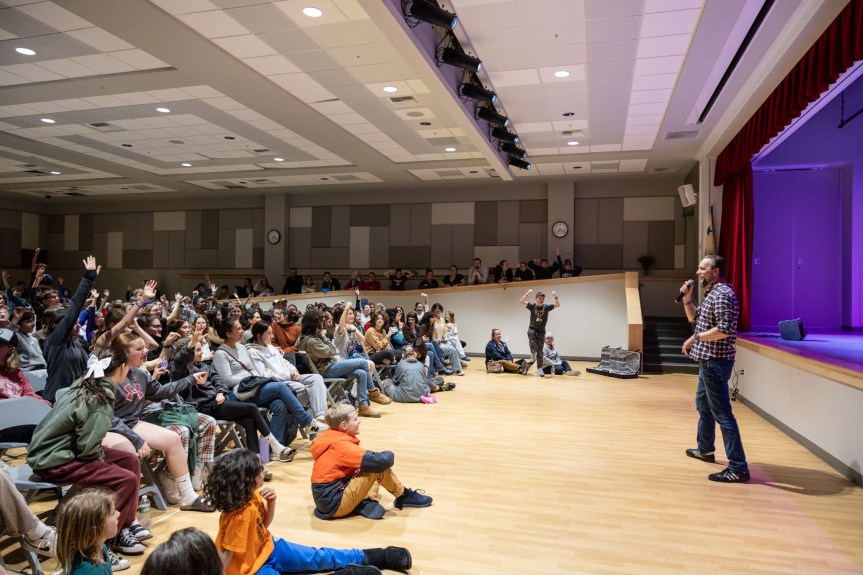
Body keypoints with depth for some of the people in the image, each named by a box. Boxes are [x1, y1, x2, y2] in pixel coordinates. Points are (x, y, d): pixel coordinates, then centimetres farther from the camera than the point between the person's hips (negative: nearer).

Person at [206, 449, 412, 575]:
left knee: (319, 557, 12)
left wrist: (271, 502, -12)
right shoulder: (239, 515, -34)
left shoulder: (253, 496, -9)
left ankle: (380, 557, 16)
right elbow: (226, 554, -28)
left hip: (268, 548, 8)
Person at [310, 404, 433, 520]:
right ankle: (404, 497, 7)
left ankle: (365, 503, -2)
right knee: (378, 466, -15)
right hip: (334, 505, -10)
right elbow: (383, 460, -26)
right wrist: (389, 455, -2)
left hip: (326, 499, 10)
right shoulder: (341, 444, -19)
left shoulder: (331, 438, 8)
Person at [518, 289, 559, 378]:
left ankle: (539, 368, 11)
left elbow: (558, 305, -10)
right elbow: (521, 302, -17)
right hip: (532, 330, -2)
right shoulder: (532, 306, -6)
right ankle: (533, 354, 19)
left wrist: (555, 296, -22)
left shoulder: (546, 307, -3)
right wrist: (527, 293, -24)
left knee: (540, 350, 3)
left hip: (541, 331, 2)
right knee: (533, 347, -18)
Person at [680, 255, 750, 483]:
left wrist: (695, 338, -19)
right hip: (708, 360, 11)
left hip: (716, 361, -11)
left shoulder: (722, 294, -19)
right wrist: (687, 298, 6)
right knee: (703, 404, 24)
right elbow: (694, 317, 21)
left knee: (722, 413, -9)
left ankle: (738, 468, -6)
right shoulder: (711, 293, 13)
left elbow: (724, 330, -27)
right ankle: (705, 449, 40)